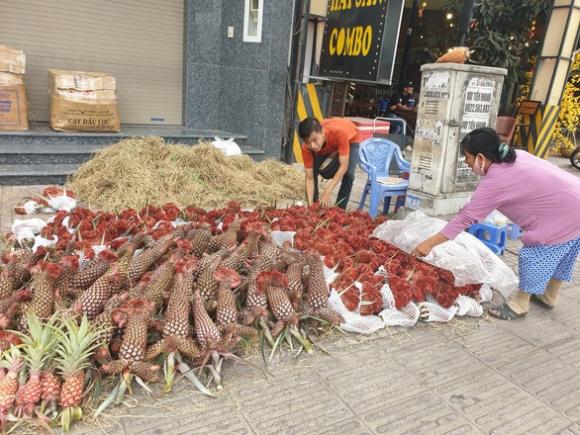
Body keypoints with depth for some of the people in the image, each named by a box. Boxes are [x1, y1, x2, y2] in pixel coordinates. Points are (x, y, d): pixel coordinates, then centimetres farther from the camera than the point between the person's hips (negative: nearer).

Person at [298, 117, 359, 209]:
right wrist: (310, 204, -38)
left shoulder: (339, 132, -46)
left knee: (348, 175, -21)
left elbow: (344, 166, -41)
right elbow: (309, 178, -28)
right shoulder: (306, 147, -34)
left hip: (349, 139, -2)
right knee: (313, 172, -13)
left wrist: (327, 192, -46)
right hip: (324, 143, 2)